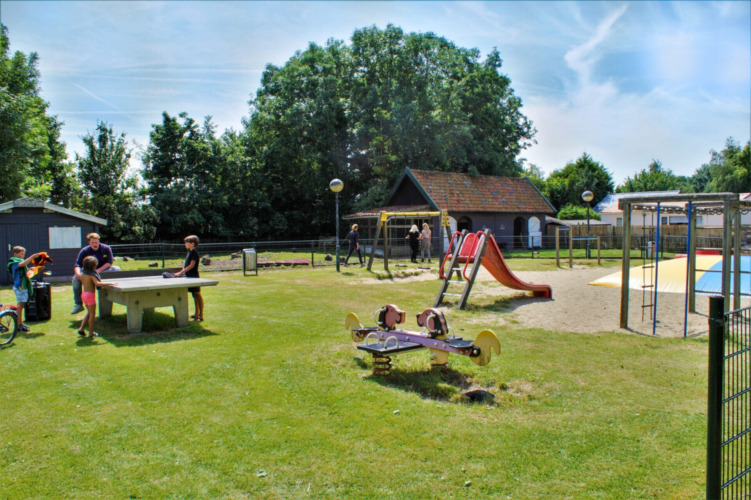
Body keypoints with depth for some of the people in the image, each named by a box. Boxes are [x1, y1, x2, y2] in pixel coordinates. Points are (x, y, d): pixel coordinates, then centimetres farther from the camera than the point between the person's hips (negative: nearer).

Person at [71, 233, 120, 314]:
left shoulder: (106, 248, -9)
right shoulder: (85, 251, -8)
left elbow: (109, 263, -12)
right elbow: (77, 265, -13)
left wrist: (98, 270, -25)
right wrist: (78, 274, -35)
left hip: (103, 270, -1)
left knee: (117, 269, -28)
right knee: (76, 278, -24)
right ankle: (78, 305, -14)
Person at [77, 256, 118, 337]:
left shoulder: (81, 274, 6)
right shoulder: (92, 275, -16)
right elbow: (97, 283, -30)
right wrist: (109, 283, -30)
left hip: (83, 293, 8)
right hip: (90, 294, -8)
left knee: (89, 312, 21)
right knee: (92, 314, 1)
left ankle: (81, 328, 17)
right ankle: (91, 332, 4)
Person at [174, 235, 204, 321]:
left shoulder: (194, 252, -13)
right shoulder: (190, 252, 15)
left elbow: (192, 265, -20)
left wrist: (181, 272, -21)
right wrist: (181, 272, 11)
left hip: (194, 277, -9)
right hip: (189, 276, 9)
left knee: (197, 295, -6)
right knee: (194, 295, 13)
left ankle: (201, 315, -4)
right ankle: (197, 314, 19)